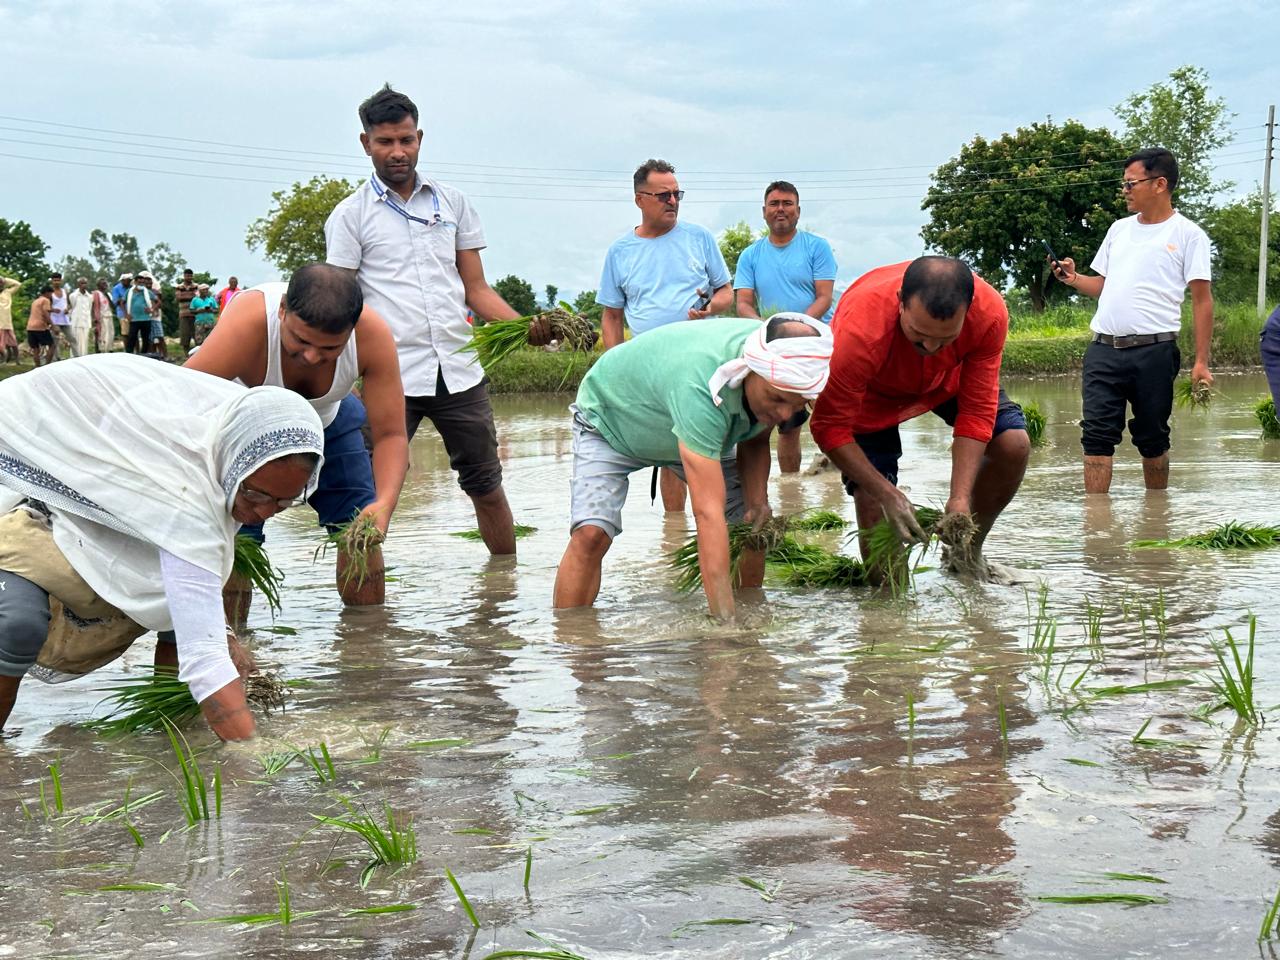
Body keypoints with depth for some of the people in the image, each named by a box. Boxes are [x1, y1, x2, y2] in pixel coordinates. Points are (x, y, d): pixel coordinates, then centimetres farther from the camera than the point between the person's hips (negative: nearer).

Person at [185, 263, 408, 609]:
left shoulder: (372, 335, -33)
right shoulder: (245, 327, -42)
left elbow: (390, 434, -26)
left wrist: (384, 505, -45)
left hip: (328, 423, 3)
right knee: (234, 538, -18)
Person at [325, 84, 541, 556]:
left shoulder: (453, 203, 13)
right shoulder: (351, 215, 4)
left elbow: (476, 288, 14)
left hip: (459, 370, 3)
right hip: (389, 376, -3)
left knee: (487, 487, 11)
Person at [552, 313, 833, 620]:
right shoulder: (698, 386, -48)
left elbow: (755, 439, -2)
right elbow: (708, 512, -51)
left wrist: (757, 502, -21)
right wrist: (724, 618, -55)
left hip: (692, 430, 7)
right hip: (611, 420, -6)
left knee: (755, 526, -3)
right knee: (591, 533, -26)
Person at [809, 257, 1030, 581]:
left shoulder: (990, 312, -35)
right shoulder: (860, 330, -44)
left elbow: (977, 411, -26)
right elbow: (830, 428, -34)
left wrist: (960, 499, -34)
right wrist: (888, 494, -40)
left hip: (944, 378, 3)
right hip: (871, 389, -3)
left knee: (1013, 443, -14)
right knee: (873, 501, -15)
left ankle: (968, 553, 9)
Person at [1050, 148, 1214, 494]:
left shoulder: (1187, 234, 0)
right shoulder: (1120, 229, 17)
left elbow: (1202, 300, -3)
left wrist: (1201, 362, -9)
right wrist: (1074, 279, 3)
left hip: (1154, 351, -4)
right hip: (1103, 349, 4)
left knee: (1152, 439, 6)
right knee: (1096, 436, -4)